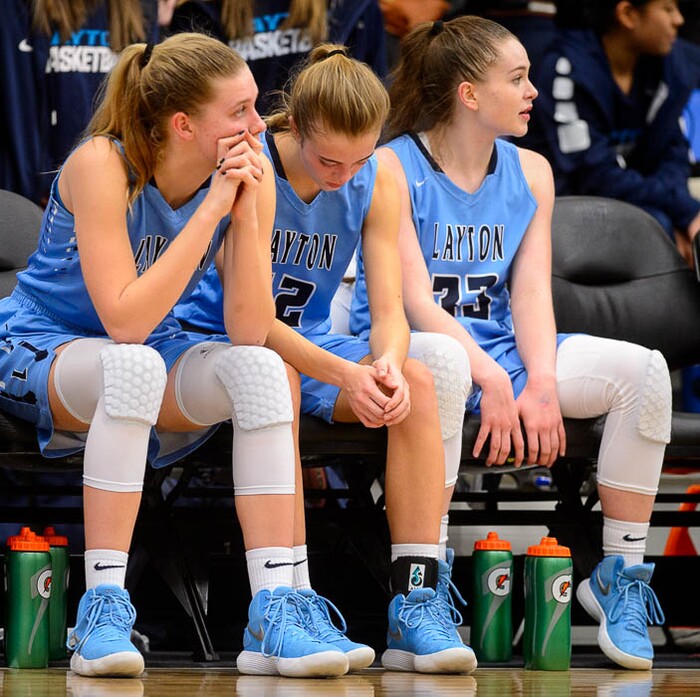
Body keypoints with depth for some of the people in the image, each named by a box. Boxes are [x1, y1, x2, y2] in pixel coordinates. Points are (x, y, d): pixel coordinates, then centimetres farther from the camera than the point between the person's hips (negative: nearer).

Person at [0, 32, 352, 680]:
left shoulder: (251, 175, -10)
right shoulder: (101, 165, -24)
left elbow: (250, 331, -17)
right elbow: (124, 321, -31)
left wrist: (247, 212, -26)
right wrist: (211, 210, -31)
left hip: (150, 356, 5)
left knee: (260, 366, -25)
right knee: (135, 365, -38)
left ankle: (274, 612, -29)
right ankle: (102, 609, -35)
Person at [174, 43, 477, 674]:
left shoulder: (377, 183, -4)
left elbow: (389, 311, -8)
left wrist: (389, 363, -33)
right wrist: (345, 374, -37)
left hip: (311, 345, 5)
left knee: (432, 368, -22)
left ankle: (418, 602, -27)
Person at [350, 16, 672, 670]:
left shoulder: (530, 172, 11)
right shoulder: (392, 168, -7)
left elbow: (530, 293, 2)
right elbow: (414, 300, -15)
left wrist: (543, 382, -17)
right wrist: (491, 381, -28)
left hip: (500, 347, 6)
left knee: (642, 368, -17)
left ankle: (620, 574, -9)